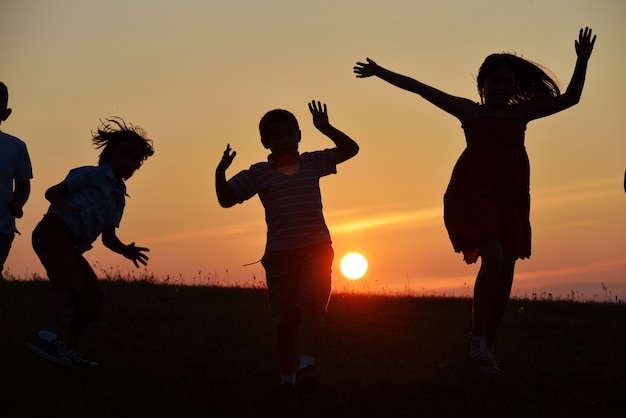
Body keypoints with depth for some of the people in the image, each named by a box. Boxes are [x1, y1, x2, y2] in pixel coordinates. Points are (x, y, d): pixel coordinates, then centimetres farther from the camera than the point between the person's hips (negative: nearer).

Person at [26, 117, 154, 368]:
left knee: (93, 297, 7)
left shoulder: (119, 197, 23)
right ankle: (46, 336, -48)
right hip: (53, 231, -9)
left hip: (72, 246, 9)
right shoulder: (92, 175, 1)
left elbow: (108, 237, 21)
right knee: (69, 280, -32)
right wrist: (63, 206, -28)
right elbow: (52, 191, -5)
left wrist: (125, 250, 0)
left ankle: (68, 350, 15)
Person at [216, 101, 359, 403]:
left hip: (316, 250, 0)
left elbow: (350, 149, 9)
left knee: (311, 306, -21)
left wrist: (326, 129, -7)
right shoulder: (258, 174, 3)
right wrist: (220, 173, -19)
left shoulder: (312, 163, 8)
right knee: (285, 321, 6)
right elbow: (226, 199, 0)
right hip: (279, 254, 0)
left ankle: (307, 367, -30)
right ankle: (287, 379, 17)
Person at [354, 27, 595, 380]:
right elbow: (421, 89, 10)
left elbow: (569, 98, 22)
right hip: (474, 192, -4)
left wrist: (583, 61, 14)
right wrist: (380, 72, 10)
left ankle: (487, 350, 13)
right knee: (493, 258, -25)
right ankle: (478, 337, -12)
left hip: (511, 198, 4)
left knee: (505, 272, 2)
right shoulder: (469, 111, 9)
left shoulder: (522, 112, 17)